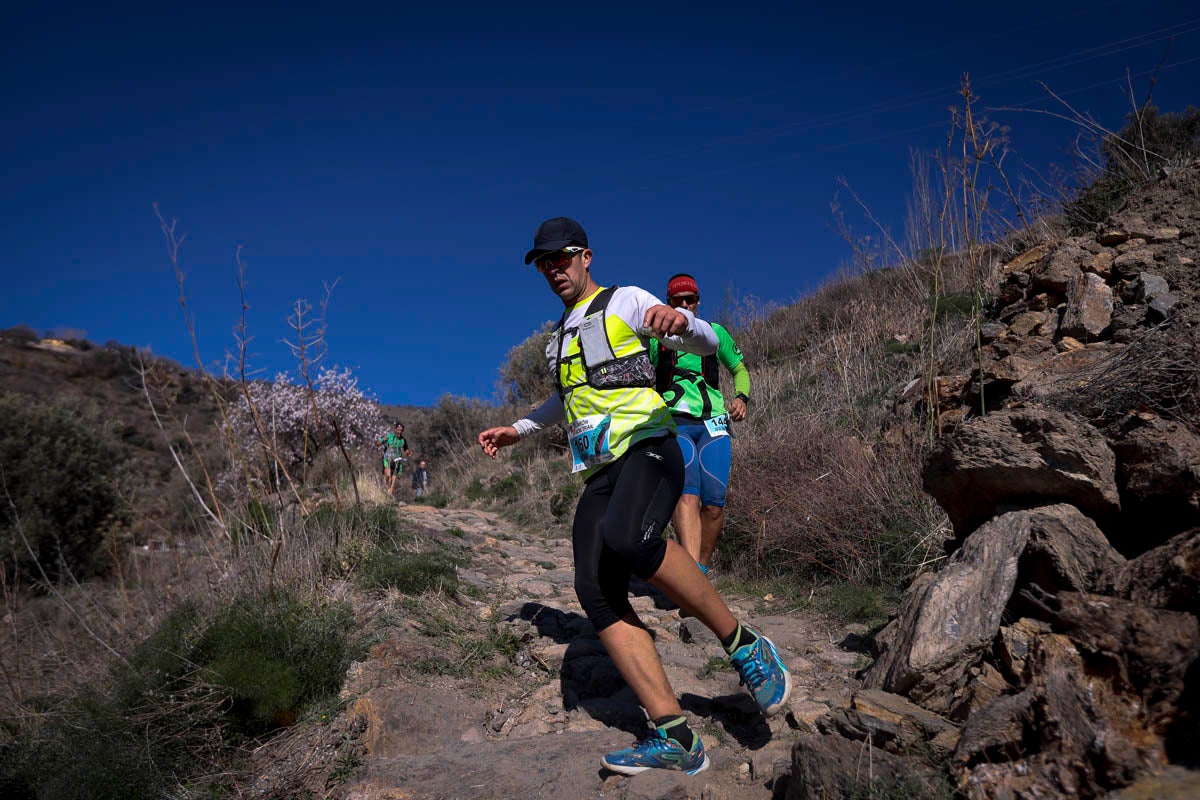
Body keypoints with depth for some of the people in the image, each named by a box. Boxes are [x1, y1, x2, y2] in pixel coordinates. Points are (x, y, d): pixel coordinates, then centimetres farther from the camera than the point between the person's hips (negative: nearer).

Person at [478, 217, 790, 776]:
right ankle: (674, 738, -15)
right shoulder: (562, 334, 27)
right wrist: (518, 429, 42)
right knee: (596, 592, -15)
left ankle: (744, 647, -20)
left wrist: (679, 321, -28)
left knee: (626, 539, -38)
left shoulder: (624, 301, 6)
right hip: (599, 474, 7)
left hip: (646, 449, -7)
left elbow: (706, 344, -6)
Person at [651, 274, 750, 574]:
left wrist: (742, 397, 5)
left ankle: (702, 569, 10)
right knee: (685, 493, -26)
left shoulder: (715, 332, 16)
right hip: (674, 423, -2)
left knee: (714, 503, -10)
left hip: (713, 423, 2)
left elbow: (739, 369, 25)